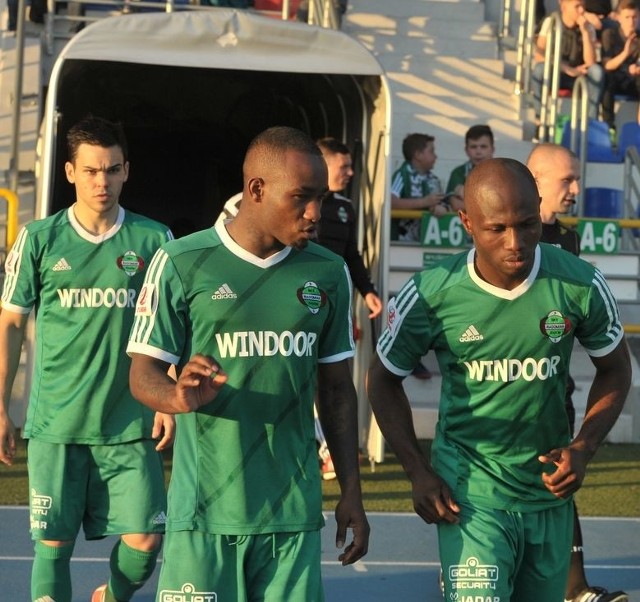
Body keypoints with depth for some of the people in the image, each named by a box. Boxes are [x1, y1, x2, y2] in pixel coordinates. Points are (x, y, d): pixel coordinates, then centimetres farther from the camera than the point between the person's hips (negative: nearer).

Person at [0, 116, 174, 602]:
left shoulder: (154, 240, 2)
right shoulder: (39, 240, 1)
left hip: (131, 424, 1)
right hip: (56, 425, 0)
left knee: (145, 539, -3)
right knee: (54, 542, 0)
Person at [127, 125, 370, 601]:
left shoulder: (329, 273, 8)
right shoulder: (182, 263, -2)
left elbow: (336, 389, 14)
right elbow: (143, 374, -1)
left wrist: (352, 492, 11)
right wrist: (181, 397, -24)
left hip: (295, 514, 3)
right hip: (206, 511, -3)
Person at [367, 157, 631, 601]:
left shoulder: (581, 285, -10)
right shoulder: (431, 295, -14)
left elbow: (615, 370, 6)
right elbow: (384, 378, 2)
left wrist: (584, 448, -8)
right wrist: (418, 473, -5)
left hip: (551, 493, 3)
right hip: (470, 496, -3)